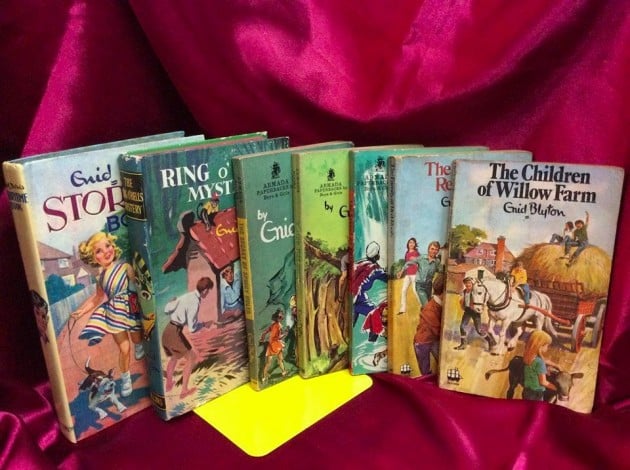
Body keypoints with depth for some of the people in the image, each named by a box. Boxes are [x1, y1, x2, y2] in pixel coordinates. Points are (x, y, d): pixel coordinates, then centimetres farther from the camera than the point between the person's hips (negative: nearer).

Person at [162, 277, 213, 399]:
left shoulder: (186, 296, 7)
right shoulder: (194, 302, -18)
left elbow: (166, 309, 16)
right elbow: (192, 329, -18)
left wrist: (174, 300, 33)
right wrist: (204, 324, -1)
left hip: (167, 330, 8)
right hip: (175, 332, -8)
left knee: (174, 357, 30)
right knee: (191, 358, 9)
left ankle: (168, 384, 47)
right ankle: (184, 390, 15)